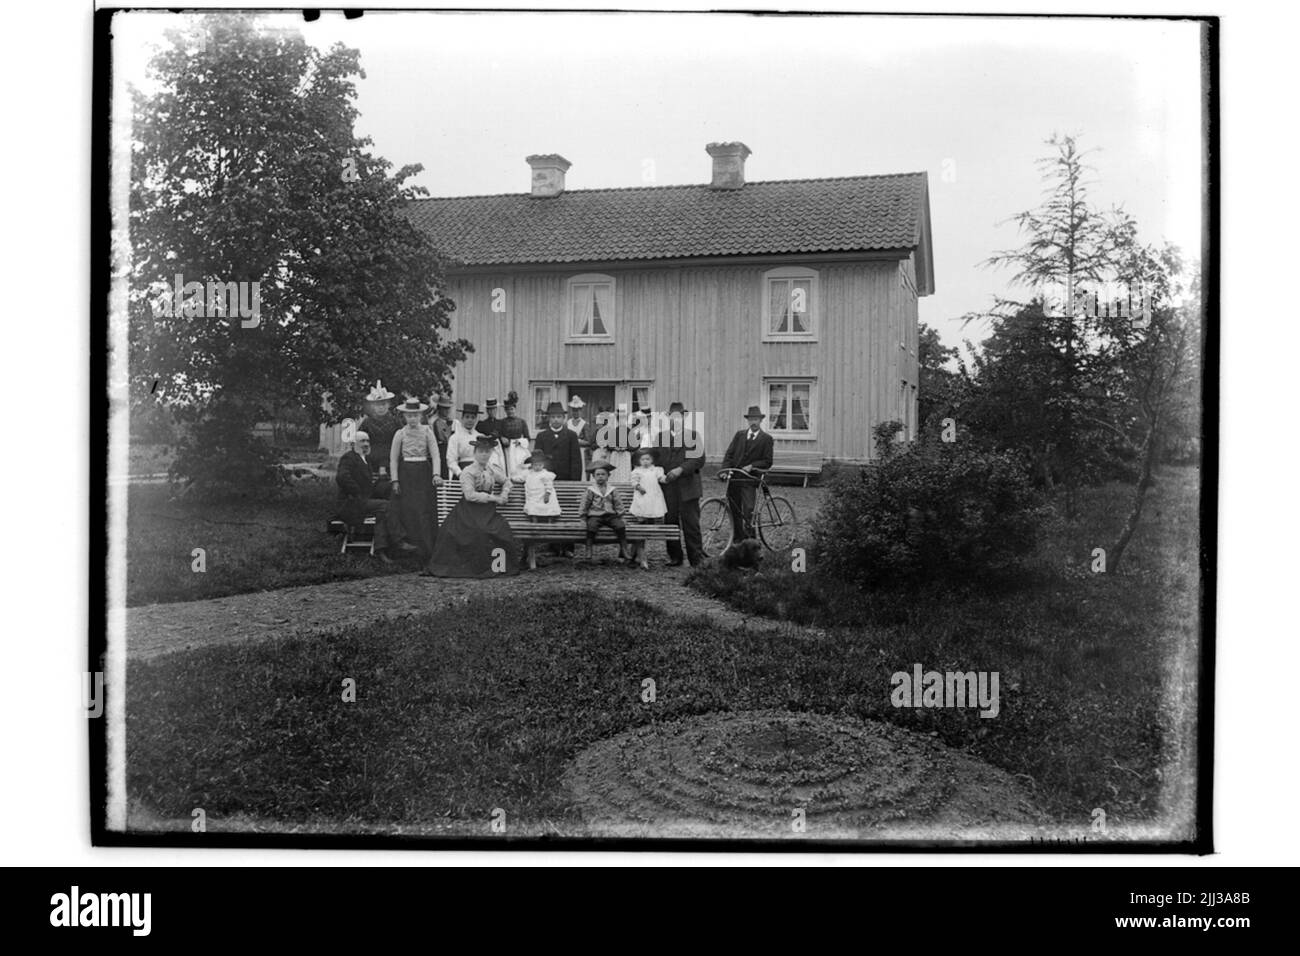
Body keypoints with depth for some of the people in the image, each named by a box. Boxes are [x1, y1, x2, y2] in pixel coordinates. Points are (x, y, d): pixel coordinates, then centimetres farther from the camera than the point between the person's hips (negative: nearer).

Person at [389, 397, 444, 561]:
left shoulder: (427, 432, 3)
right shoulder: (400, 434, 4)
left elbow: (435, 455, -1)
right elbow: (393, 459, 7)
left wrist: (436, 474, -15)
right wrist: (395, 480, 1)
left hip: (424, 473, 0)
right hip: (406, 475, 0)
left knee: (425, 511, -3)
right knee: (408, 512, -2)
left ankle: (427, 551, 0)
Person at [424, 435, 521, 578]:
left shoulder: (493, 470, 13)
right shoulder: (468, 471, -4)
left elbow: (507, 482, 32)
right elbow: (470, 495, -15)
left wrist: (504, 495, 12)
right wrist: (493, 498, -12)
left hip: (488, 512, 4)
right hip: (469, 512, -4)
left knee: (503, 532, -21)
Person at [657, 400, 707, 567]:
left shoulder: (693, 435, 5)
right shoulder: (661, 436, 14)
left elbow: (699, 459, -3)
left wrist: (681, 469, -14)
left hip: (687, 486, -3)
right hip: (667, 488, 3)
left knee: (691, 525, -3)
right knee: (670, 523, 4)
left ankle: (697, 559, 2)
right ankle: (674, 557, 14)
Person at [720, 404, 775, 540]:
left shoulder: (766, 439, 3)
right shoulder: (739, 435, 13)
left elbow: (767, 462, -1)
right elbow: (729, 454, 7)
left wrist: (751, 466, -15)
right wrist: (725, 470, -8)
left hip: (749, 479, -3)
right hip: (733, 478, 4)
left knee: (748, 510, -15)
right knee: (735, 511, 5)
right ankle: (738, 540, 14)